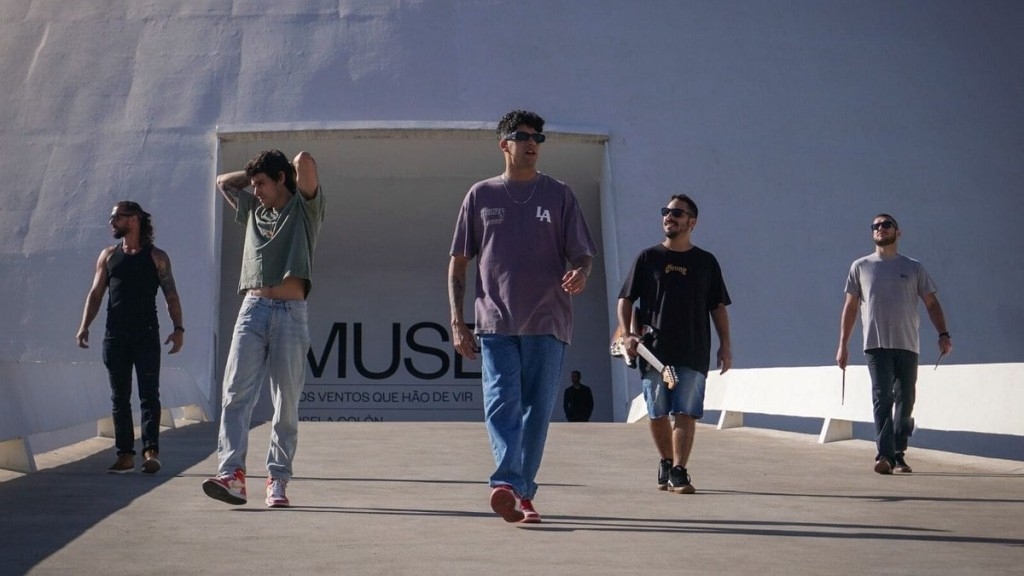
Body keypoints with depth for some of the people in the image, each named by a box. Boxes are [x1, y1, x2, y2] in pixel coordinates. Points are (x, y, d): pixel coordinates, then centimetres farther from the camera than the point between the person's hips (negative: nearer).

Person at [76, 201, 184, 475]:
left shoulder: (156, 256, 4)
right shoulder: (108, 255, 13)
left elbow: (171, 295, 1)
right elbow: (95, 293, 11)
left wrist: (178, 328, -9)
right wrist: (84, 326, -1)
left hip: (146, 335, -3)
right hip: (115, 336, 3)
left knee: (149, 394, -8)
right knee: (119, 397, 4)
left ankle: (151, 450, -12)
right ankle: (125, 454, 7)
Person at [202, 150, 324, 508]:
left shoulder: (305, 209, 8)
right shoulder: (252, 210, 23)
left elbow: (305, 160, -7)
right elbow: (223, 181, 37)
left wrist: (284, 172, 13)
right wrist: (256, 173, 29)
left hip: (290, 314, -4)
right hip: (252, 309, 4)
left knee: (286, 404, -2)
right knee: (236, 394, -11)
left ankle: (278, 481, 3)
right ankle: (231, 475, -18)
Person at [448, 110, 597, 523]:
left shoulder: (559, 195, 11)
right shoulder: (481, 196, 11)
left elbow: (582, 253, 9)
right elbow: (458, 262, 12)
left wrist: (580, 273, -16)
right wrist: (457, 321, 3)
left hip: (547, 322, 1)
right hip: (496, 320, -1)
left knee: (538, 409, 2)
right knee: (502, 403, -15)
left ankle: (522, 492, 11)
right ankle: (507, 482, -26)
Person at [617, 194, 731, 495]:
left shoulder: (706, 262, 10)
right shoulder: (648, 258, 7)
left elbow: (718, 307, 12)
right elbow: (625, 301, 6)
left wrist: (725, 344, 4)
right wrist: (627, 335, -8)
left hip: (693, 352, 0)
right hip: (654, 350, 1)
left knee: (686, 414, -9)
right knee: (657, 414, 7)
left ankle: (679, 472, -10)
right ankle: (666, 464, 25)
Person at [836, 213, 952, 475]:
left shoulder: (913, 268, 12)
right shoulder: (860, 266, 10)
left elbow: (931, 303, 10)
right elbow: (850, 306, 11)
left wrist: (943, 334, -3)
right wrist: (843, 344, 5)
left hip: (907, 345, 2)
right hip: (876, 344, -2)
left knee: (905, 401, 3)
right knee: (882, 397, -13)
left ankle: (898, 454, 12)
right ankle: (884, 455, -18)